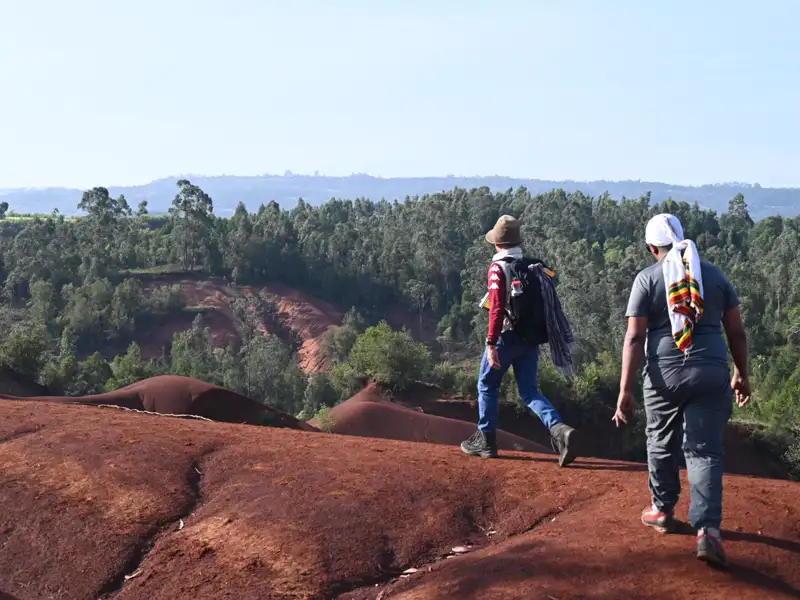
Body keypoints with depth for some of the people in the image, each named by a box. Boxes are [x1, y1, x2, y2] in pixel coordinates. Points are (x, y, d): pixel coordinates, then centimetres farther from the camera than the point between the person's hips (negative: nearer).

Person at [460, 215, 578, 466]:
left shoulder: (498, 267, -10)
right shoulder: (535, 266, 9)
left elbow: (497, 308, -19)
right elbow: (547, 304, 10)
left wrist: (491, 344, -19)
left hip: (507, 336, -6)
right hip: (531, 338, 6)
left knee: (487, 385, 13)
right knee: (529, 392, 9)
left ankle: (485, 441, 18)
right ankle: (559, 429, -14)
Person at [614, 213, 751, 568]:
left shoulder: (648, 279, 0)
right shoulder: (714, 274, 8)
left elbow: (635, 338, -6)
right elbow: (737, 332, 10)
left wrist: (625, 391, -6)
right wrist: (741, 374, 22)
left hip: (664, 374, -1)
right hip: (711, 374, 2)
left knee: (662, 445, 18)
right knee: (705, 451, 3)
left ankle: (663, 510, 33)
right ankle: (708, 530, -10)